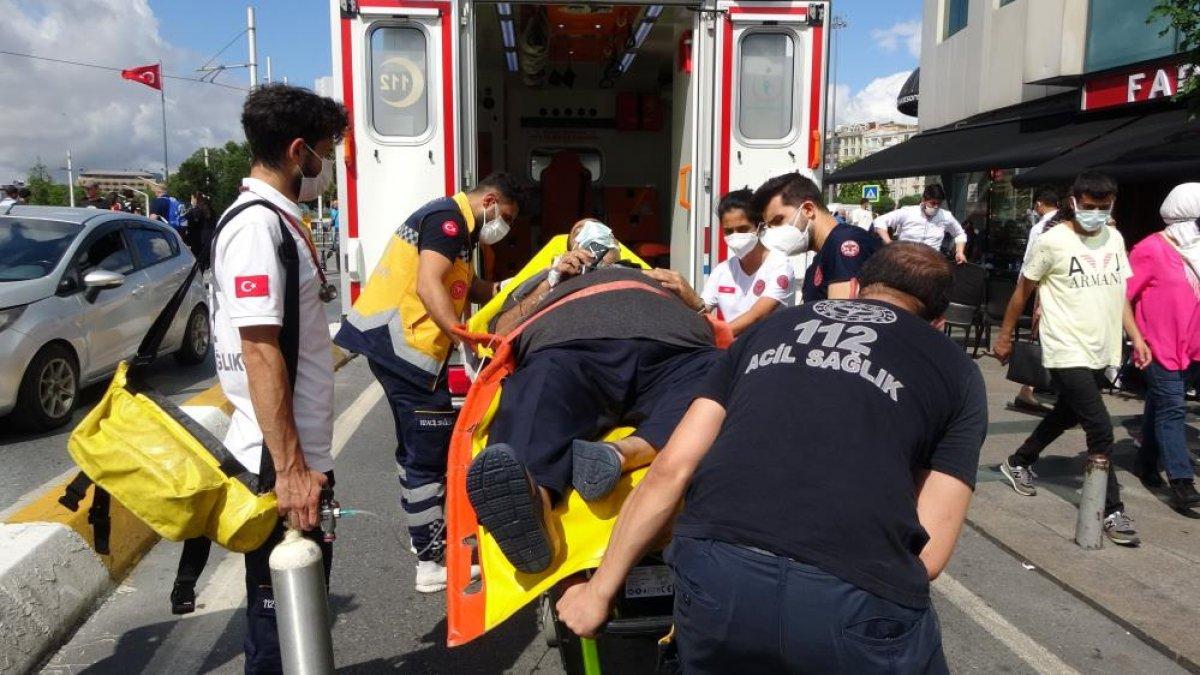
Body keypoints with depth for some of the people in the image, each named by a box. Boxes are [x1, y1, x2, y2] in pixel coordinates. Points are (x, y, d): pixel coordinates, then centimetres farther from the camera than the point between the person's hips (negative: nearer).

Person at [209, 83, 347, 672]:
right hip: (282, 463, -10)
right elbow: (259, 353, -23)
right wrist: (289, 468, -24)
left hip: (304, 453, 10)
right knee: (281, 602, 4)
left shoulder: (280, 220, 13)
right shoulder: (256, 226, -17)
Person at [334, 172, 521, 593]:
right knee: (430, 453, -4)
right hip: (402, 343, -11)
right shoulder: (449, 218, -11)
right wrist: (464, 337, -32)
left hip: (389, 339, 11)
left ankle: (425, 535, 36)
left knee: (416, 446, 21)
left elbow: (463, 287, 22)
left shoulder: (455, 225, 21)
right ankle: (432, 564, 5)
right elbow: (429, 286, -24)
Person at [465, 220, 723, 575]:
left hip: (675, 347, 2)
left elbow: (714, 329, 35)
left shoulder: (652, 277, 48)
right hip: (571, 344, -1)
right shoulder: (549, 278, 45)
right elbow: (502, 330, 26)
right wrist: (552, 281, 17)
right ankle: (533, 495, -65)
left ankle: (620, 453, -52)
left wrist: (691, 298, 16)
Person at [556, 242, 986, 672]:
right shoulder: (957, 372, 19)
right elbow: (929, 554, 11)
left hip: (714, 577, 3)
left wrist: (601, 589, 22)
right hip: (856, 599, -2)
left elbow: (673, 467, 14)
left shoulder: (771, 327, 23)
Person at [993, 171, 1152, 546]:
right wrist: (1004, 336, 0)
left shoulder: (1114, 239, 8)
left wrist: (1136, 337, 9)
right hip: (1067, 353, -7)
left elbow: (1118, 291, 15)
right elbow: (1023, 290, -4)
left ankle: (1018, 464, 41)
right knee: (1101, 430, -10)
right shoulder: (1054, 241, -11)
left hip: (1101, 352, 7)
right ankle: (1113, 512, 1)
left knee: (1067, 415, 20)